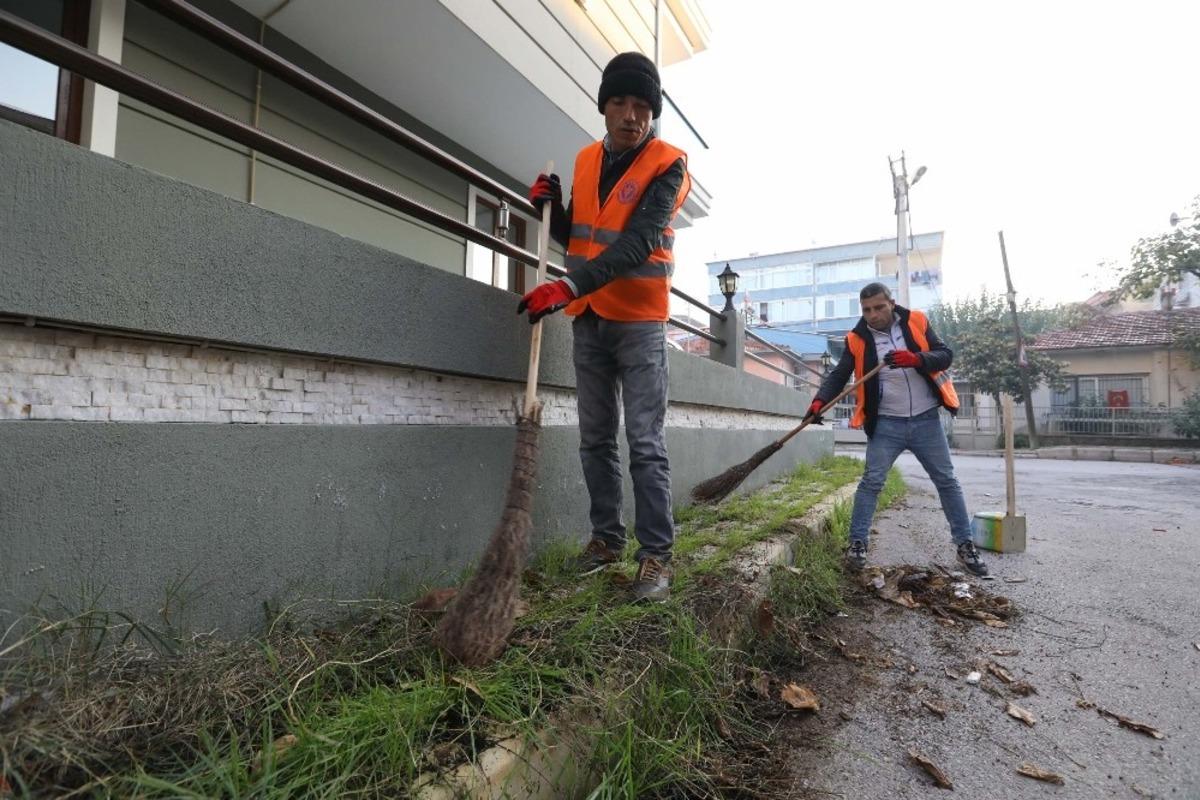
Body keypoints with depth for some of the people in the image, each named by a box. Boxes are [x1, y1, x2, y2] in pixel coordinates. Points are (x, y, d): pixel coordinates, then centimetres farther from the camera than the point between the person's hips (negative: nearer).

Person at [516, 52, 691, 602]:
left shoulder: (667, 164, -7)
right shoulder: (585, 160, 12)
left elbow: (638, 244, -21)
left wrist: (570, 287, -30)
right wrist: (550, 208, -1)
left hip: (639, 321, -6)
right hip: (588, 320, 6)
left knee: (646, 444, -6)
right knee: (595, 440, 9)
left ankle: (656, 554, 3)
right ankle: (607, 537, 22)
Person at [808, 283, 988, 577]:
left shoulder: (916, 322, -1)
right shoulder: (857, 340, -4)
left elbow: (945, 355, -3)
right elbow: (838, 375, -7)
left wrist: (916, 359, -24)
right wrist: (820, 400, -25)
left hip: (926, 421, 2)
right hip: (887, 424, -1)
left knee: (947, 481, 10)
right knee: (871, 481, -2)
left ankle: (965, 545, 24)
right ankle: (857, 543, 7)